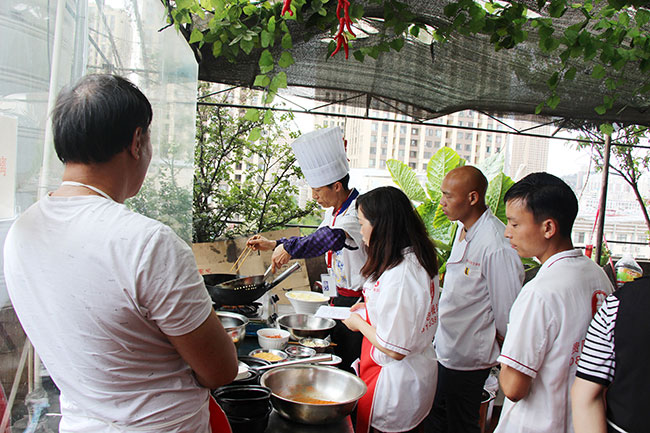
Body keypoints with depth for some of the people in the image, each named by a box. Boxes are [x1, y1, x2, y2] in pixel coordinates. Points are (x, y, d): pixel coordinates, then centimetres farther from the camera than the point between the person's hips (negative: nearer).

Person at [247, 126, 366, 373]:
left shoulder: (359, 210, -22)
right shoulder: (334, 211, 8)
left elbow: (332, 237, -41)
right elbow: (316, 242, 20)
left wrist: (289, 247, -43)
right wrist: (274, 245, 11)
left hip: (359, 302, -9)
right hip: (340, 298, 9)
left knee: (353, 368, 2)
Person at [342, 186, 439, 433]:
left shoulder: (399, 275, -30)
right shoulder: (418, 259, 1)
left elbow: (395, 349, -26)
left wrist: (358, 322, -12)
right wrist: (370, 308, 8)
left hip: (396, 382, -9)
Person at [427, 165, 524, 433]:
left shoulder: (496, 246, -28)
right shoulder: (464, 228, 2)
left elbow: (507, 310, -20)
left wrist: (498, 344, -5)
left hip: (467, 359, -8)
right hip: (445, 348, 8)